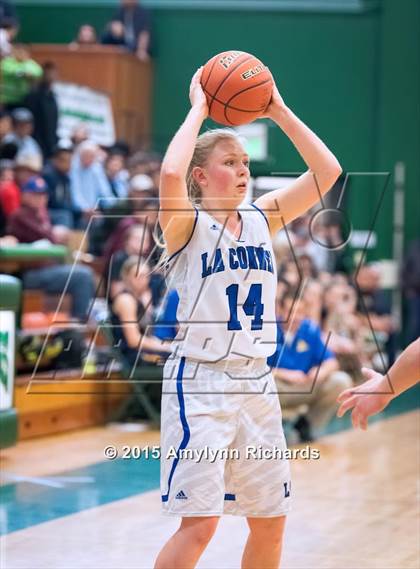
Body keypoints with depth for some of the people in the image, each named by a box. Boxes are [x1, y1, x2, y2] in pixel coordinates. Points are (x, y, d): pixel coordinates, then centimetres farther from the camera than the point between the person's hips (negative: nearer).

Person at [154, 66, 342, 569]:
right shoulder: (188, 226, -7)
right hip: (199, 382, -6)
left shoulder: (261, 220, 9)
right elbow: (170, 175, -29)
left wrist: (278, 111, 1)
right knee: (199, 524, -13)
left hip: (255, 382, 7)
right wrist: (199, 109, -17)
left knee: (270, 522, 11)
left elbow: (326, 172, 4)